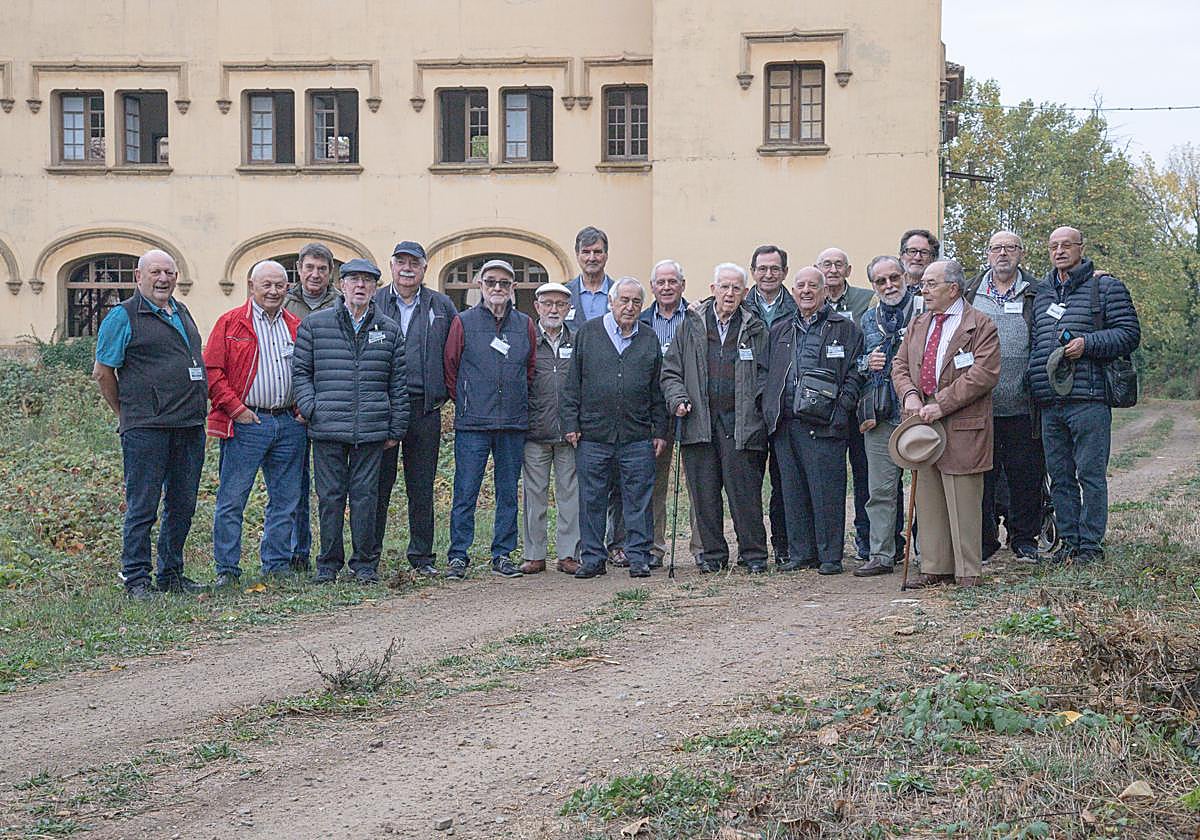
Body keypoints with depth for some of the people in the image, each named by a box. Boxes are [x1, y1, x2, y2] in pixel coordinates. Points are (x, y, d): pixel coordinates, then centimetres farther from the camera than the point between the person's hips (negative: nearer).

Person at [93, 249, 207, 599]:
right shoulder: (123, 317, -4)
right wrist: (127, 413, 3)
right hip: (146, 428, -7)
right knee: (142, 505, -3)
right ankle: (136, 579, 3)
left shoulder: (183, 313, 18)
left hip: (190, 426, 7)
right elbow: (103, 372, -3)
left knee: (182, 505, 11)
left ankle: (172, 574, 21)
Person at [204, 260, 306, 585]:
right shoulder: (230, 323, 1)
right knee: (232, 500, -4)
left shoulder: (297, 327, 14)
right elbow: (212, 371, -4)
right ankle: (227, 568, 4)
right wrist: (235, 408, -10)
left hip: (289, 424, 4)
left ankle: (278, 565, 18)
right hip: (246, 423, -4)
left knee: (286, 500, 8)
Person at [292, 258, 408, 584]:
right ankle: (329, 564, 14)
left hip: (371, 432, 1)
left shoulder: (389, 330, 10)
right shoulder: (314, 324, 7)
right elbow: (300, 371, 9)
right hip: (327, 430, -1)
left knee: (365, 496, 3)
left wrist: (396, 429, 8)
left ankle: (365, 564, 14)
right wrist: (310, 408, -5)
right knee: (330, 497, 3)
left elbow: (398, 383, 11)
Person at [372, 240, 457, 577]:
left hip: (425, 407, 1)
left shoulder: (441, 306, 10)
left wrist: (446, 392, 6)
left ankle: (422, 556, 15)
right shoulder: (372, 303, 6)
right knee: (378, 483, 1)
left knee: (422, 486, 6)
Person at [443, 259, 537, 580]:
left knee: (508, 492, 8)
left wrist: (518, 402, 13)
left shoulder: (525, 325, 9)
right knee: (466, 492, -2)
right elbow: (450, 367, 5)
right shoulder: (463, 322, 1)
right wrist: (465, 402, 7)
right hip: (472, 423, -3)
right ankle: (458, 556, 4)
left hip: (514, 423, 3)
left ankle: (503, 555, 15)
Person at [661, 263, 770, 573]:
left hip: (741, 423, -2)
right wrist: (678, 399, -4)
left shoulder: (755, 330, 8)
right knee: (704, 492, 4)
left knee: (744, 489, -4)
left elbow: (766, 373, 8)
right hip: (700, 421, 2)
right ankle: (713, 553, 15)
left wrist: (758, 406, -6)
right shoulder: (692, 326, 10)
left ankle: (754, 554, 5)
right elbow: (670, 370, 12)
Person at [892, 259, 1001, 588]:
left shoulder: (981, 325, -5)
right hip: (923, 422, 6)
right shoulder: (918, 324, 17)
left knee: (963, 504, -3)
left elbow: (984, 374, -14)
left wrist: (941, 405, -18)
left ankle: (968, 572, 4)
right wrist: (910, 395, -7)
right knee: (927, 500, 9)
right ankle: (935, 567, 17)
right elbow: (900, 364, 15)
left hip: (962, 427, -6)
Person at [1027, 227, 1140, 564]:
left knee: (1090, 474, -3)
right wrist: (1034, 384, 13)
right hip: (1049, 403, 6)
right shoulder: (1041, 292, 18)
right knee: (1060, 476, 8)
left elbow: (1129, 333, -3)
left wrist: (1087, 344, -15)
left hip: (1088, 400, -6)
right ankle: (1069, 542, 16)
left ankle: (1091, 544, 2)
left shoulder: (1105, 287, 2)